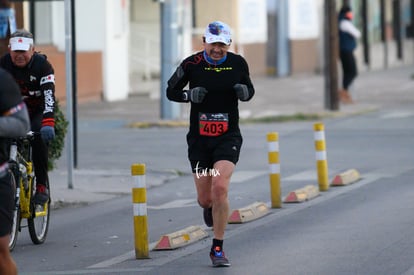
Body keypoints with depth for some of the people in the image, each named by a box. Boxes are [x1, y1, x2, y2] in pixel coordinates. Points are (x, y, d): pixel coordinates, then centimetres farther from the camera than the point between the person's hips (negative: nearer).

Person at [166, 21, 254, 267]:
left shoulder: (238, 63, -1)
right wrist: (189, 95, -16)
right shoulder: (191, 64, -5)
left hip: (228, 137, -1)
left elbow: (250, 89, 14)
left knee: (220, 187, -21)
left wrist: (245, 92, -10)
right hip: (199, 138, 1)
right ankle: (209, 208, 48)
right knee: (205, 199, 6)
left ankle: (218, 249, -9)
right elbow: (171, 91, 4)